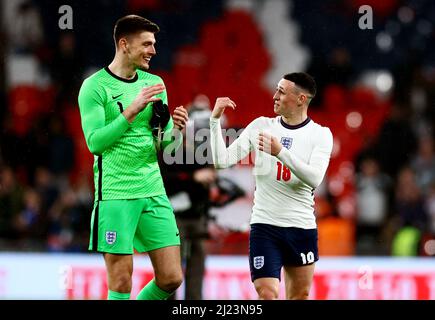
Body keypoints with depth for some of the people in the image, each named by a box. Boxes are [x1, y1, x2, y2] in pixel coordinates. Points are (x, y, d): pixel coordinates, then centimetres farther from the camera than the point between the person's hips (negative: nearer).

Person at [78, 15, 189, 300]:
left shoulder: (155, 84, 13)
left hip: (153, 190, 6)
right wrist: (133, 110, -19)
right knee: (121, 284, -6)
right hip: (115, 194, -6)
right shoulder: (95, 87, -5)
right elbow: (95, 142, -14)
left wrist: (175, 129, -6)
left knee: (171, 279, 1)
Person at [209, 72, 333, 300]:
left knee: (300, 295, 8)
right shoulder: (260, 125, 3)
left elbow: (314, 178, -17)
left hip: (302, 228, 0)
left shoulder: (321, 134, -2)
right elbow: (222, 161, -1)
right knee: (267, 294, -12)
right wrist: (215, 120, -10)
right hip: (264, 224, 0)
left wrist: (281, 152, -27)